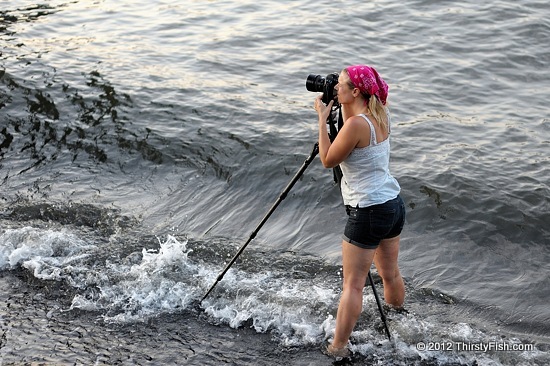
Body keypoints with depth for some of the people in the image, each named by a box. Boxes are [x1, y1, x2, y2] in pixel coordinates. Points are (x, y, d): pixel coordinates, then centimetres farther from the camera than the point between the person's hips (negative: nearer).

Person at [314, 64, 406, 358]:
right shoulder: (380, 115, 5)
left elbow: (328, 160, -11)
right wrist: (342, 107, 12)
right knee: (390, 274, 23)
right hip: (394, 204, 9)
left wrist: (322, 119, -6)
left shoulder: (356, 123, -21)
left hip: (368, 212, -9)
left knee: (352, 285, -2)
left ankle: (337, 349, 4)